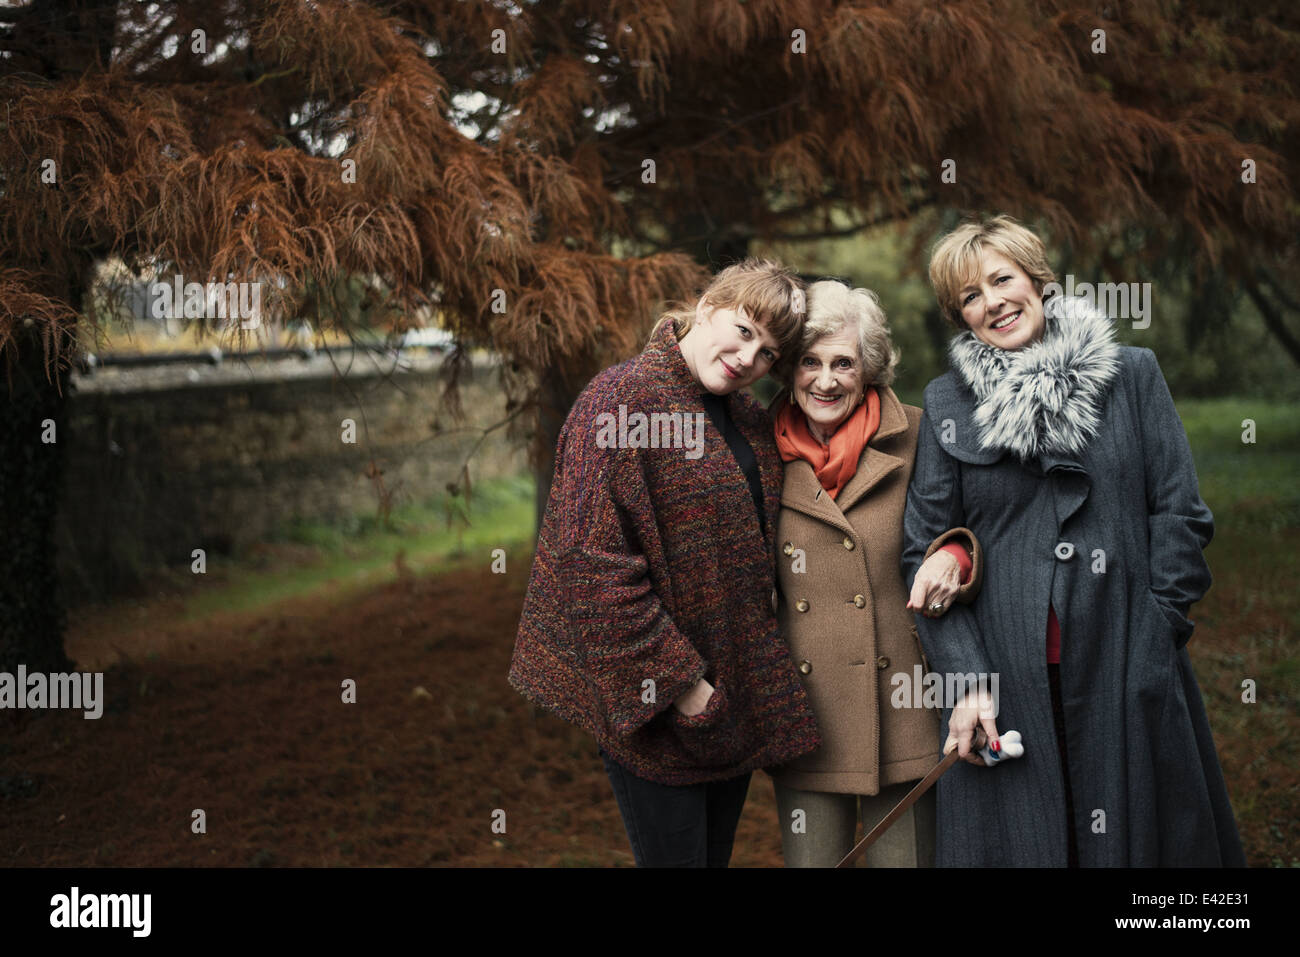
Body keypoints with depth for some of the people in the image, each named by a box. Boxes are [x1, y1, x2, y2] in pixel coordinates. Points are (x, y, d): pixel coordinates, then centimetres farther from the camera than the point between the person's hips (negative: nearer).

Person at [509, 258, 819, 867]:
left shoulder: (753, 422, 12)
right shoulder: (622, 399, -14)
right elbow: (593, 559, -21)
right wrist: (676, 680, -19)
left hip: (736, 697, 8)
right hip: (649, 700, -7)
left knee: (716, 855, 16)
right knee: (674, 855, 0)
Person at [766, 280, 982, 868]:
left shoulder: (913, 439, -2)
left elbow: (962, 525, 7)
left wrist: (953, 556, -15)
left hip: (902, 706, -1)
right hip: (804, 714, 1)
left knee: (907, 856, 5)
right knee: (809, 857, 5)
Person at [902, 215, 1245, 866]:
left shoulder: (1132, 374, 6)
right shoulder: (947, 404, 6)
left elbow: (1179, 513, 4)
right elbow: (926, 552, 3)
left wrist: (1152, 635, -4)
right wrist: (966, 678, -6)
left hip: (1127, 675, 0)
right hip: (1005, 677, 0)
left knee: (1138, 836, 6)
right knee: (1014, 838, 4)